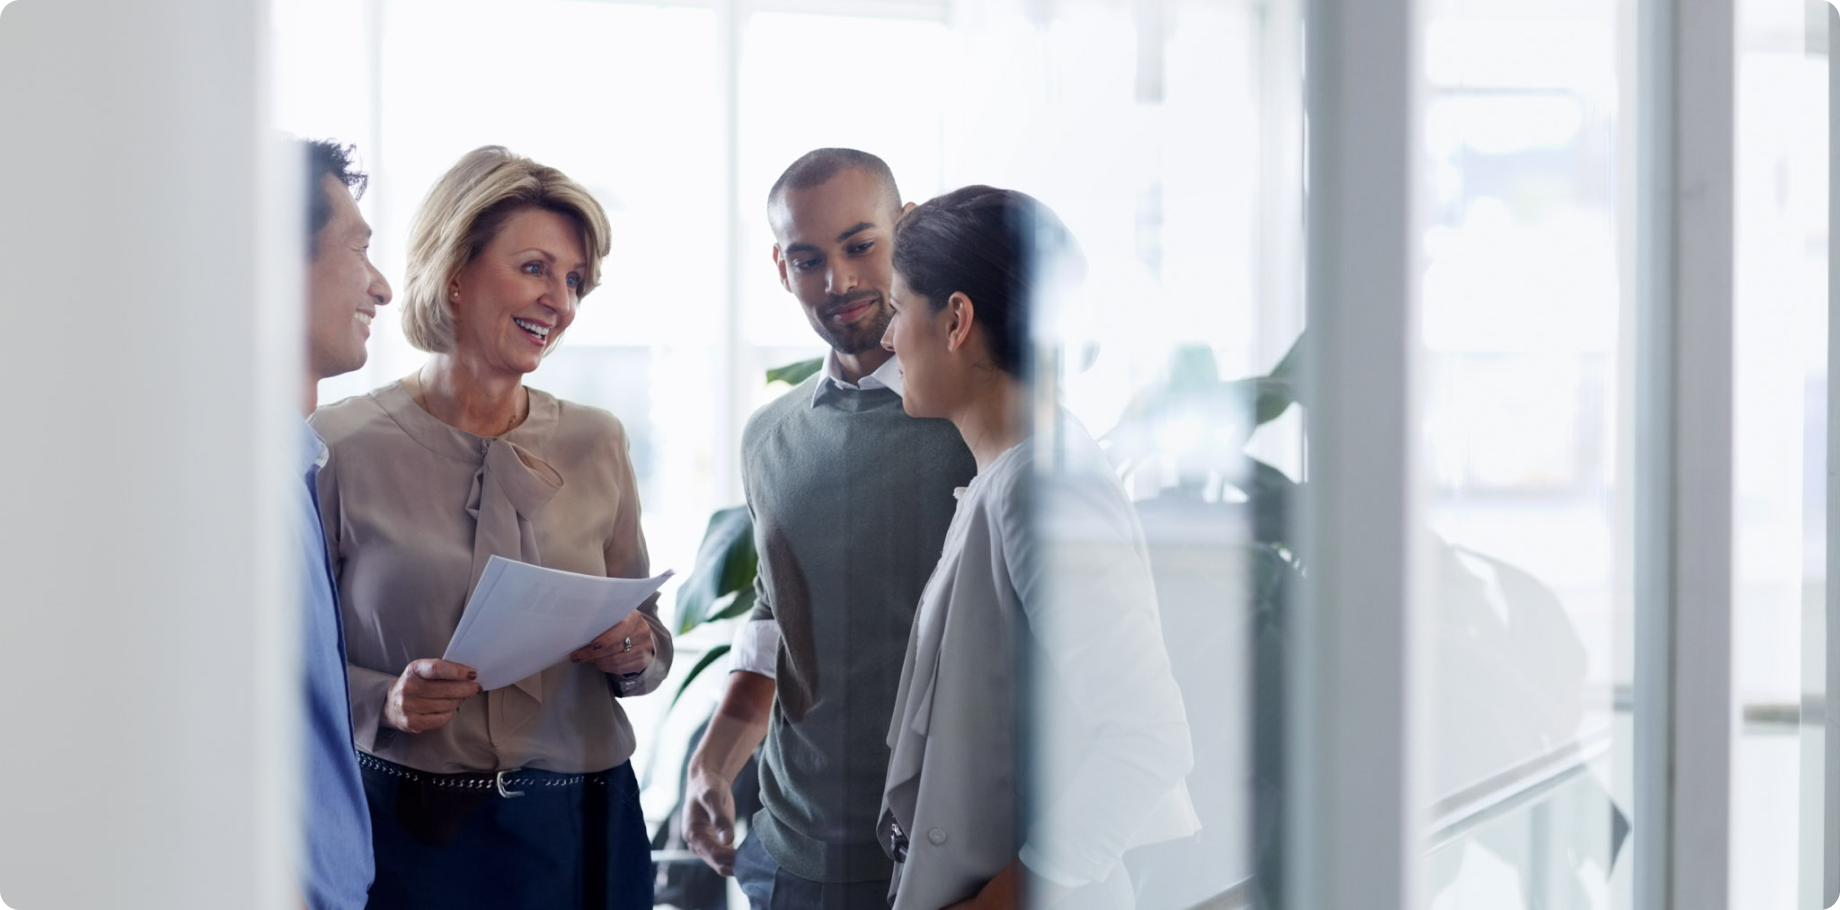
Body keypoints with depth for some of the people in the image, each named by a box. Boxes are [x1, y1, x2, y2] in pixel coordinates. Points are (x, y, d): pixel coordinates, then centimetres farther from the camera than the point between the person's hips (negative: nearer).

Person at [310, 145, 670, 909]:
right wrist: (384, 701, -19)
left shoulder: (595, 444, 6)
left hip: (580, 829, 3)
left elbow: (650, 638, 13)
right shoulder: (342, 446, -6)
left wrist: (635, 652, -9)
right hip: (408, 831, -3)